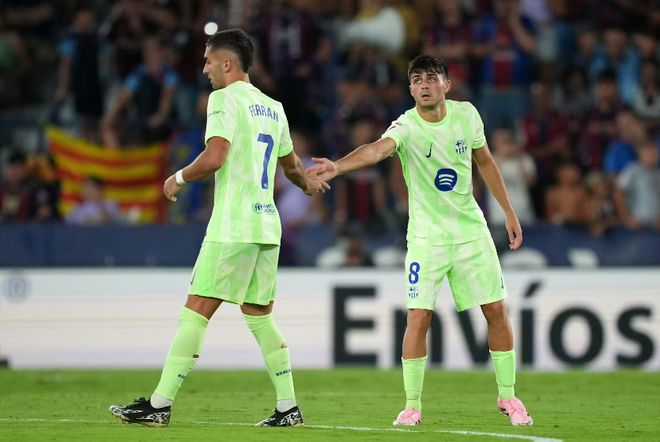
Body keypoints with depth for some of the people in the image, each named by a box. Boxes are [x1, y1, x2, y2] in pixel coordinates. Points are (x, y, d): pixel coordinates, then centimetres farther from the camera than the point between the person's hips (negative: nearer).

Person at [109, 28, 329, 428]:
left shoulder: (224, 99, -7)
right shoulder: (274, 107, 17)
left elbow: (214, 157, -20)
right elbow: (291, 164, 31)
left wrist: (179, 178, -2)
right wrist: (308, 183, 53)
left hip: (232, 228, -8)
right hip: (267, 225, 8)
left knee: (196, 311, -8)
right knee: (260, 315, 14)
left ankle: (160, 405, -10)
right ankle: (289, 408, 12)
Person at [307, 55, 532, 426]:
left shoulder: (466, 114, -4)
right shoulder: (407, 127, -17)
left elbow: (485, 162, 12)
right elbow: (378, 149, -38)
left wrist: (509, 212, 15)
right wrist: (338, 166, -59)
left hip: (471, 229, 3)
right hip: (427, 238, -3)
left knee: (496, 310, 4)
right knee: (419, 316, -13)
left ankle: (508, 396, 21)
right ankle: (412, 406, 0)